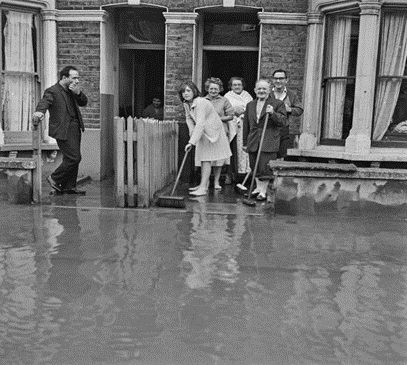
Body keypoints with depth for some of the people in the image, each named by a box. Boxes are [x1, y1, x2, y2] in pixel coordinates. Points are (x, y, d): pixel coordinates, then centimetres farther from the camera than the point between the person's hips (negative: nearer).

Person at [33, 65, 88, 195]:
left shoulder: (72, 90, 15)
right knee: (74, 158, -12)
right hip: (63, 130, -8)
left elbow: (84, 102, 15)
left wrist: (78, 92, -5)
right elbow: (44, 101, -25)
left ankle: (68, 186, 20)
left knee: (72, 158, 11)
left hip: (75, 128, 8)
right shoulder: (52, 91, -9)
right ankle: (54, 178, 7)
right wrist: (40, 111, -47)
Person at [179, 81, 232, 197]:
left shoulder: (200, 102, -28)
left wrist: (192, 142, -38)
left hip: (212, 132, -9)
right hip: (203, 132, 9)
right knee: (202, 158, 13)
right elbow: (188, 118, 15)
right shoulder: (186, 104, 1)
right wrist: (192, 130, -6)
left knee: (206, 159, -11)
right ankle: (204, 184, 24)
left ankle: (203, 188, -12)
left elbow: (200, 124, -35)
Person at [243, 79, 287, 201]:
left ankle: (263, 191, 6)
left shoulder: (278, 104, 0)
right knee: (254, 167, 12)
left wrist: (273, 113, -22)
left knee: (265, 167, -6)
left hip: (268, 142, -5)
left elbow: (283, 122, -6)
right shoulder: (250, 105, 15)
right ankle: (258, 187, 28)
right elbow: (246, 125, 18)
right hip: (253, 142, 5)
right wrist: (245, 142, 16)